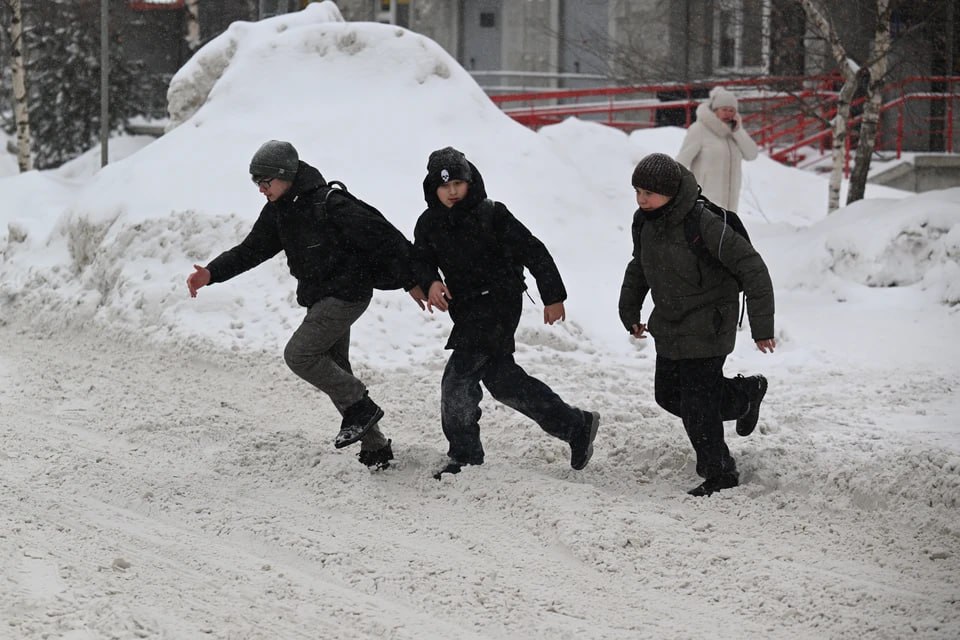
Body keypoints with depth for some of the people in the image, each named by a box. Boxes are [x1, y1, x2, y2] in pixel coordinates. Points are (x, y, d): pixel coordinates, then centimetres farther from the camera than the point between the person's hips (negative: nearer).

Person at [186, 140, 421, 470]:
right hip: (319, 299, 9)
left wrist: (411, 281, -14)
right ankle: (374, 446, 18)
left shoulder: (329, 206, -22)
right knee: (334, 370, 11)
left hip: (346, 294, -9)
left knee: (299, 354, -17)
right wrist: (211, 273, -5)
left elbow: (383, 238, -19)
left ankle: (360, 407, -4)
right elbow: (252, 250, 10)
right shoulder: (278, 211, 5)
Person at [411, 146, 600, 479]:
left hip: (498, 304, -8)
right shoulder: (429, 223, 5)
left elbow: (533, 252, -9)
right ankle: (576, 426, 23)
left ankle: (464, 456, -1)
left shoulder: (492, 216, -13)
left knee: (457, 380, -14)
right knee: (501, 380, 12)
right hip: (467, 311, 8)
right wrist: (431, 282, -11)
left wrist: (553, 297, -6)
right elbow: (421, 260, 13)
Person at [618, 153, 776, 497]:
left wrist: (762, 327, -24)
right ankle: (746, 394, 31)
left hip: (706, 330, -8)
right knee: (668, 394, 13)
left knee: (697, 405, -7)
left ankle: (719, 473, 12)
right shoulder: (645, 222, -3)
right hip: (669, 327, 8)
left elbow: (752, 268, -23)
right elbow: (638, 267, 19)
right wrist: (629, 313, 21)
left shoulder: (704, 225, -26)